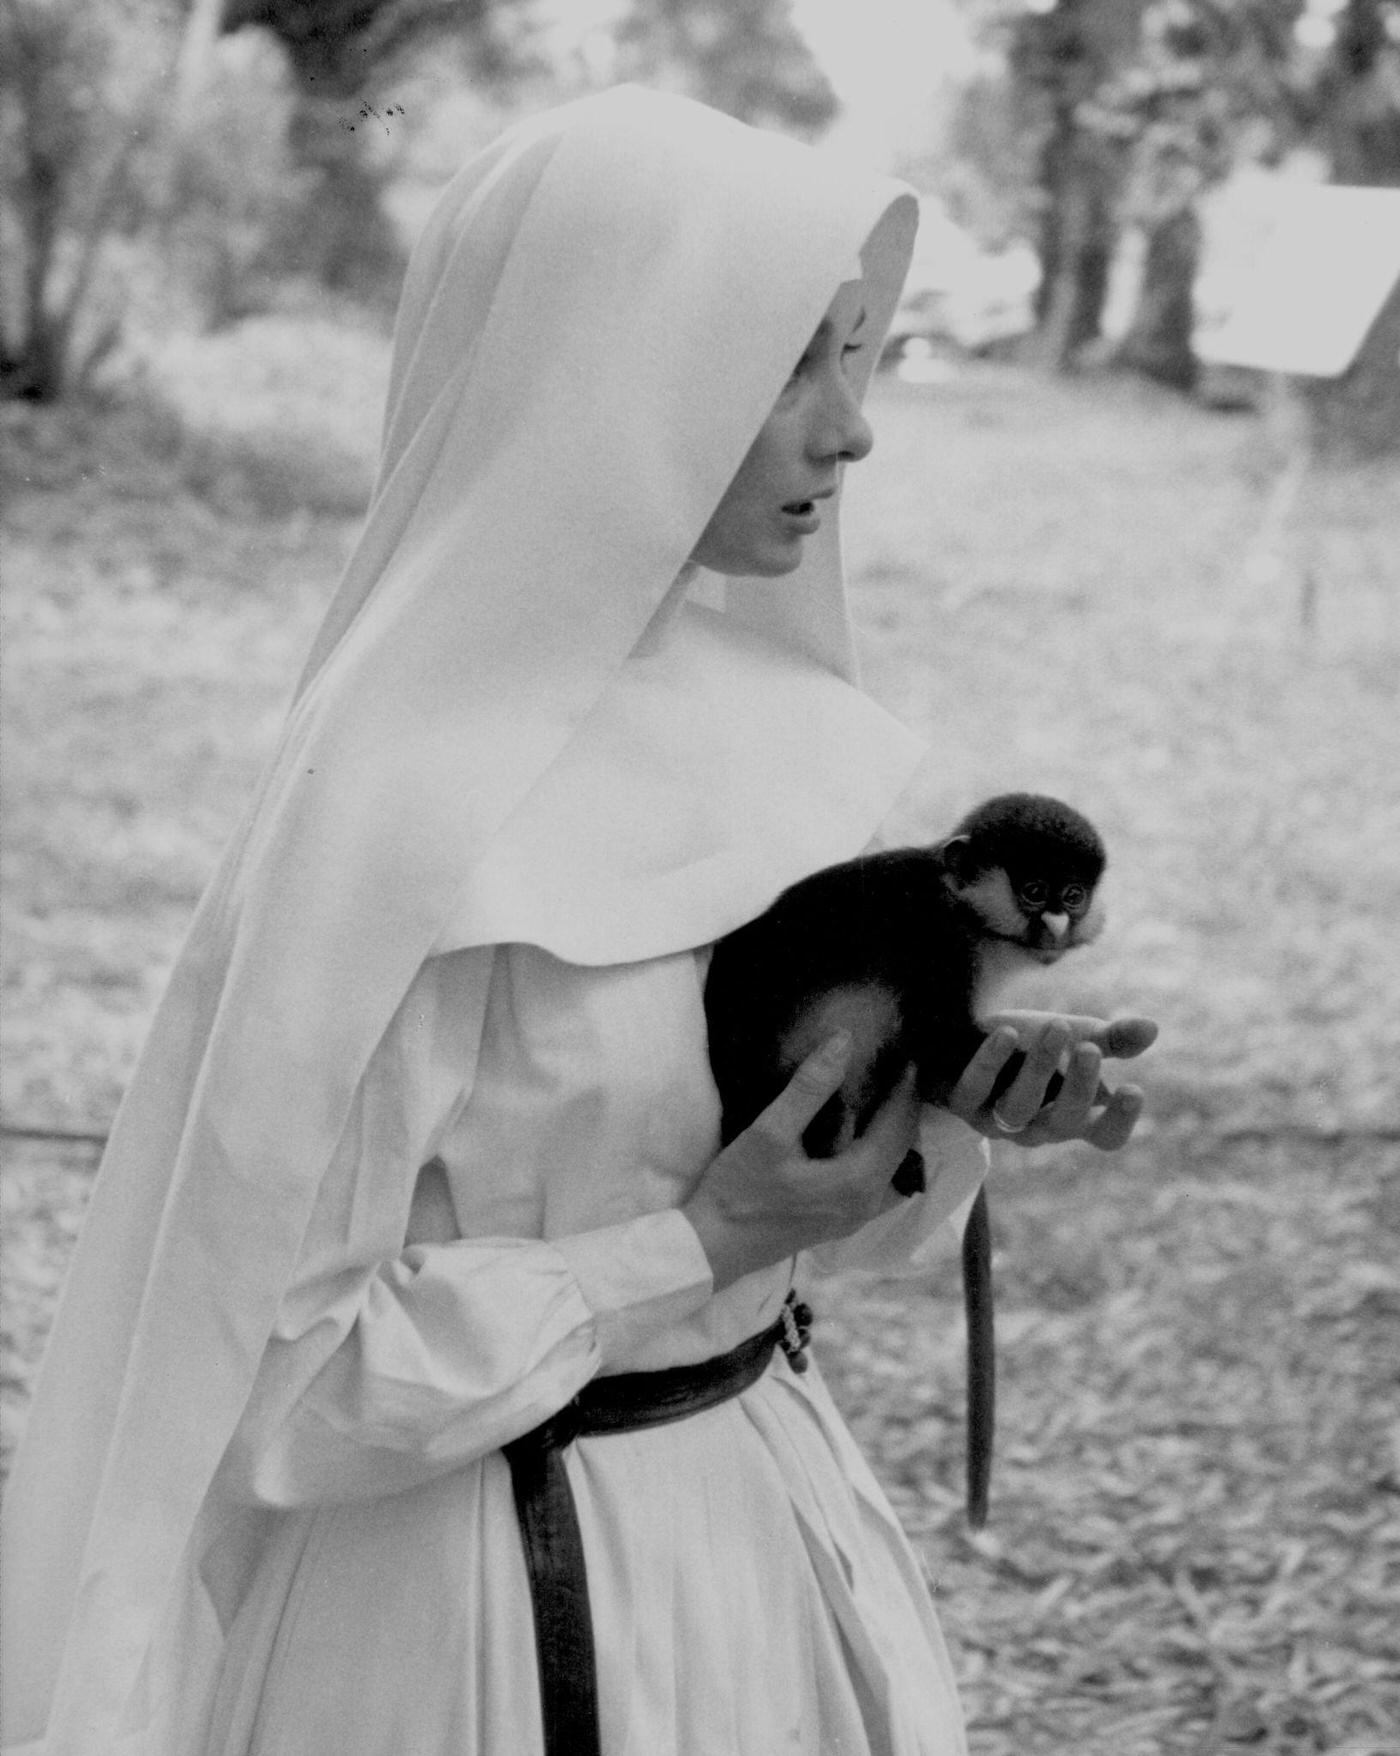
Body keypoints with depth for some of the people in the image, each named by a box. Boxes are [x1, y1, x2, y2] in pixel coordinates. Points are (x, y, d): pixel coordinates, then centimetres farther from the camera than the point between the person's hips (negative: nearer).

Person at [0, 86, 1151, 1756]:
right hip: (511, 1601, -7)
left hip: (755, 1510, 7)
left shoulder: (725, 708, -2)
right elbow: (281, 1376, -19)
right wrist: (707, 1244, -23)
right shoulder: (402, 824, -23)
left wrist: (959, 1097, -10)